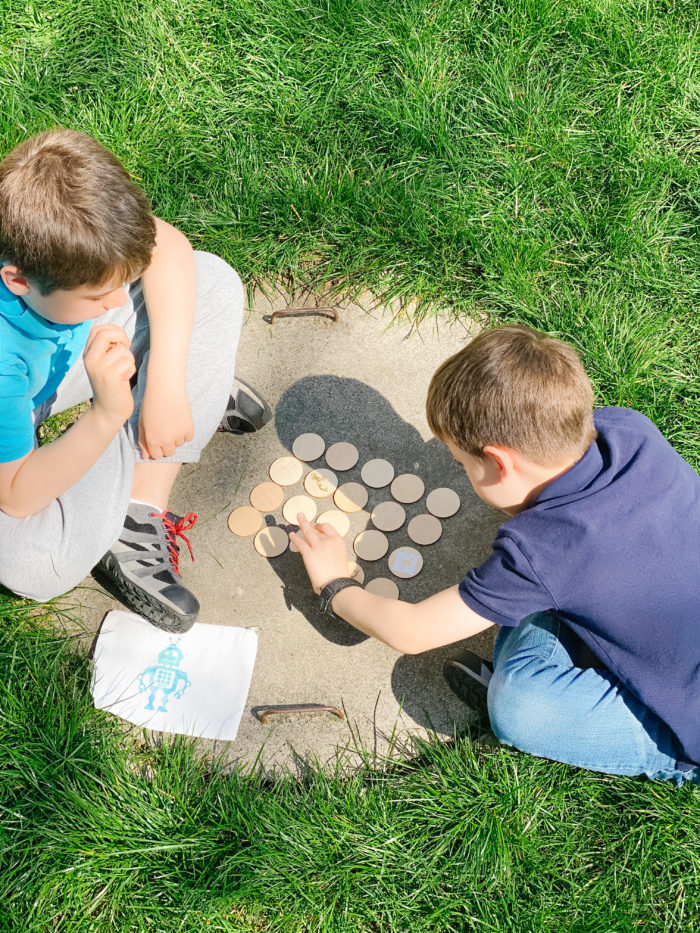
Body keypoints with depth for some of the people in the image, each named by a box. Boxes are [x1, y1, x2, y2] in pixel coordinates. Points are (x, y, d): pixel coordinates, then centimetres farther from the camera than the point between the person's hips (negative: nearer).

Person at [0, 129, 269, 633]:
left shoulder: (71, 236, -31)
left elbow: (168, 247, -15)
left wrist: (166, 386, -23)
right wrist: (108, 415, -47)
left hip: (66, 351, 5)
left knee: (214, 279, -10)